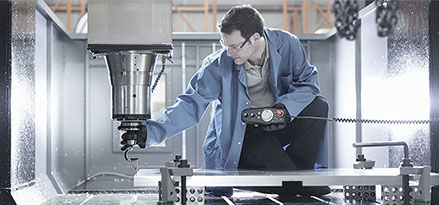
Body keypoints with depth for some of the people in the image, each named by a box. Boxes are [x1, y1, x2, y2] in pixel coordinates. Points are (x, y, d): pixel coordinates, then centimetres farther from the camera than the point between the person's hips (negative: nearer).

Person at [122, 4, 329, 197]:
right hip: (240, 137, -3)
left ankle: (300, 173, -5)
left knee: (318, 106, -23)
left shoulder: (286, 44, -14)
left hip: (279, 123, 3)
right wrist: (151, 132, -30)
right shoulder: (218, 65, -19)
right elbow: (191, 104, -17)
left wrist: (284, 106, -27)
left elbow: (308, 81, -6)